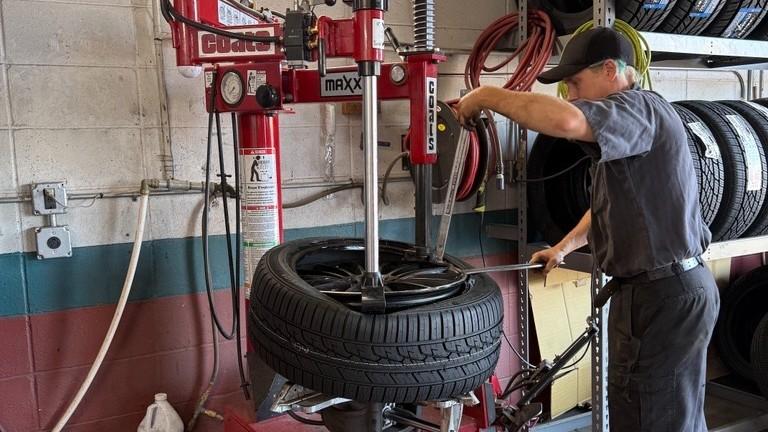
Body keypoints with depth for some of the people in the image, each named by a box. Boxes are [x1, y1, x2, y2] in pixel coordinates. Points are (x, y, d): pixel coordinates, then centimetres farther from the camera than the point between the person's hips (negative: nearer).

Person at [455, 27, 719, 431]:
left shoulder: (641, 107, -15)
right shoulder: (625, 127, 20)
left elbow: (566, 120, -37)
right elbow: (609, 204, 30)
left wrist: (487, 96, -25)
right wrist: (564, 247, 33)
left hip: (665, 295, -11)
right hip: (658, 289, 11)